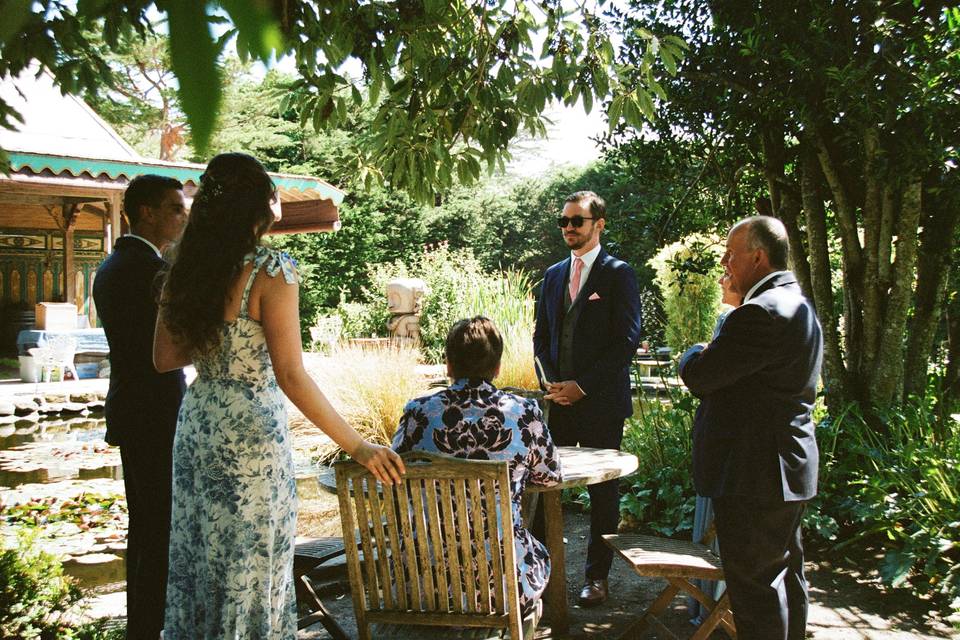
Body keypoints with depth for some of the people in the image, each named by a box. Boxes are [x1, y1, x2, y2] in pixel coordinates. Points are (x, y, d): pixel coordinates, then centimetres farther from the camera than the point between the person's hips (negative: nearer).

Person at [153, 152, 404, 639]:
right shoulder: (271, 270, -17)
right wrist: (358, 446, -19)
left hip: (196, 422, 7)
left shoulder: (185, 271, 2)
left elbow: (164, 358, 8)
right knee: (252, 560, 10)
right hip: (251, 430, -6)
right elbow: (291, 376, -22)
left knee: (199, 552, 21)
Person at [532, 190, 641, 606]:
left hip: (601, 401, -5)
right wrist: (550, 381, 0)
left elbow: (627, 341, -10)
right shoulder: (553, 274, 13)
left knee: (603, 491, 6)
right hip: (560, 399, 5)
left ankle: (597, 576, 18)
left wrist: (583, 385, -14)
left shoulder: (618, 273, -4)